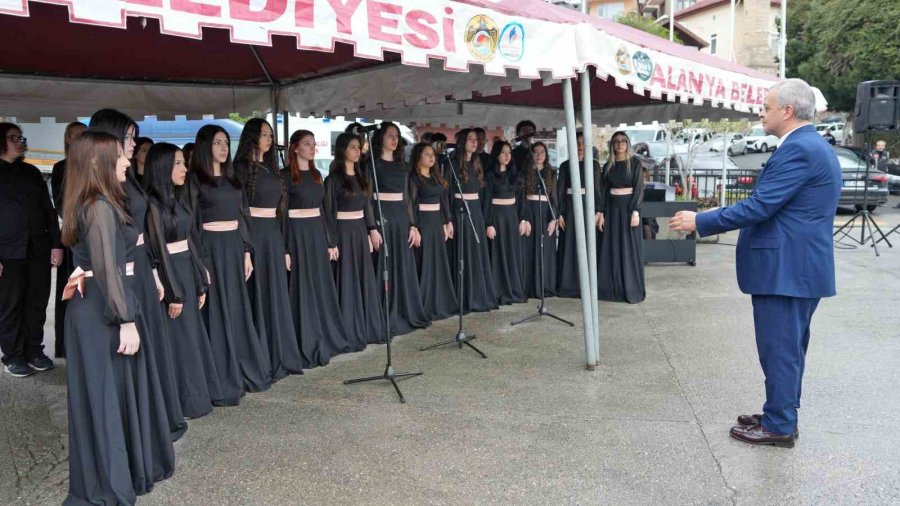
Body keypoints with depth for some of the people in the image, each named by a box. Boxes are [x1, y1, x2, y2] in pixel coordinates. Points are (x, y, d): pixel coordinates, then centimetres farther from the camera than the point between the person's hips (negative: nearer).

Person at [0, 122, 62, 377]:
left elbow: (48, 210, 13)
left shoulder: (31, 172, 14)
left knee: (37, 303, 6)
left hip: (39, 249, 4)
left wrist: (56, 244, 4)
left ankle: (34, 351, 17)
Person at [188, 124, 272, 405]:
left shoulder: (232, 178, 13)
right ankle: (222, 384, 7)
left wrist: (247, 252, 9)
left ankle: (246, 372, 24)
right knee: (217, 314, -1)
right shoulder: (196, 179, -6)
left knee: (239, 310, 12)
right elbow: (192, 223, -10)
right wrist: (200, 262, -15)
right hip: (211, 247, -6)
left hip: (234, 246, 6)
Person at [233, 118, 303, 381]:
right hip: (253, 233, -7)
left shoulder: (272, 168, 15)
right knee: (260, 296, -3)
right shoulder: (242, 167, -6)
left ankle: (281, 357, 21)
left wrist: (285, 247, 14)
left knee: (277, 296, 11)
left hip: (274, 234, 7)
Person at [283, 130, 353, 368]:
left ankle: (326, 339, 24)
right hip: (297, 233, -7)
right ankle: (307, 348, 8)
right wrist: (284, 250, -17)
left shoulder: (316, 174, 12)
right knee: (303, 290, -1)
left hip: (318, 232, 7)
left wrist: (331, 241, 12)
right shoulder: (286, 176, -8)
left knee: (322, 288, 12)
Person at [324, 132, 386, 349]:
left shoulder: (361, 176, 11)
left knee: (365, 280, 12)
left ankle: (368, 328, 24)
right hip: (343, 231, -7)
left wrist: (372, 230, 10)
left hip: (360, 230, 7)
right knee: (347, 281, -1)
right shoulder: (334, 179, -9)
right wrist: (332, 241, -15)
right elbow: (329, 211, -11)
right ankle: (349, 334, 8)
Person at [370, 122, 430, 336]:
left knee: (404, 268, 10)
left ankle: (407, 314, 21)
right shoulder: (373, 164, -4)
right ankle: (385, 320, 5)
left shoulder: (402, 165, 14)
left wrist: (413, 225, 7)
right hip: (381, 216, -6)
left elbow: (406, 197, 15)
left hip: (401, 217, 6)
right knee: (385, 269, -3)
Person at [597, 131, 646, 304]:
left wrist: (635, 212, -16)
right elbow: (603, 190, 8)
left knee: (630, 248, -2)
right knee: (611, 249, 4)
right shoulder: (608, 165, 9)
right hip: (612, 207, 4)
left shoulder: (635, 162, -2)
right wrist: (601, 213, 1)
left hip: (628, 206, -4)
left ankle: (632, 290, 4)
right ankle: (610, 288, 11)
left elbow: (639, 188, -7)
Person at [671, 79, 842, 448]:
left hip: (785, 269, -11)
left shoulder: (797, 149, -18)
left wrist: (700, 221, -16)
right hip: (799, 266, 11)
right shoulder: (815, 147, 15)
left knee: (779, 349, 0)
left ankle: (779, 426, 11)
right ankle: (781, 415, 29)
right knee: (788, 348, 18)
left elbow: (759, 206, -23)